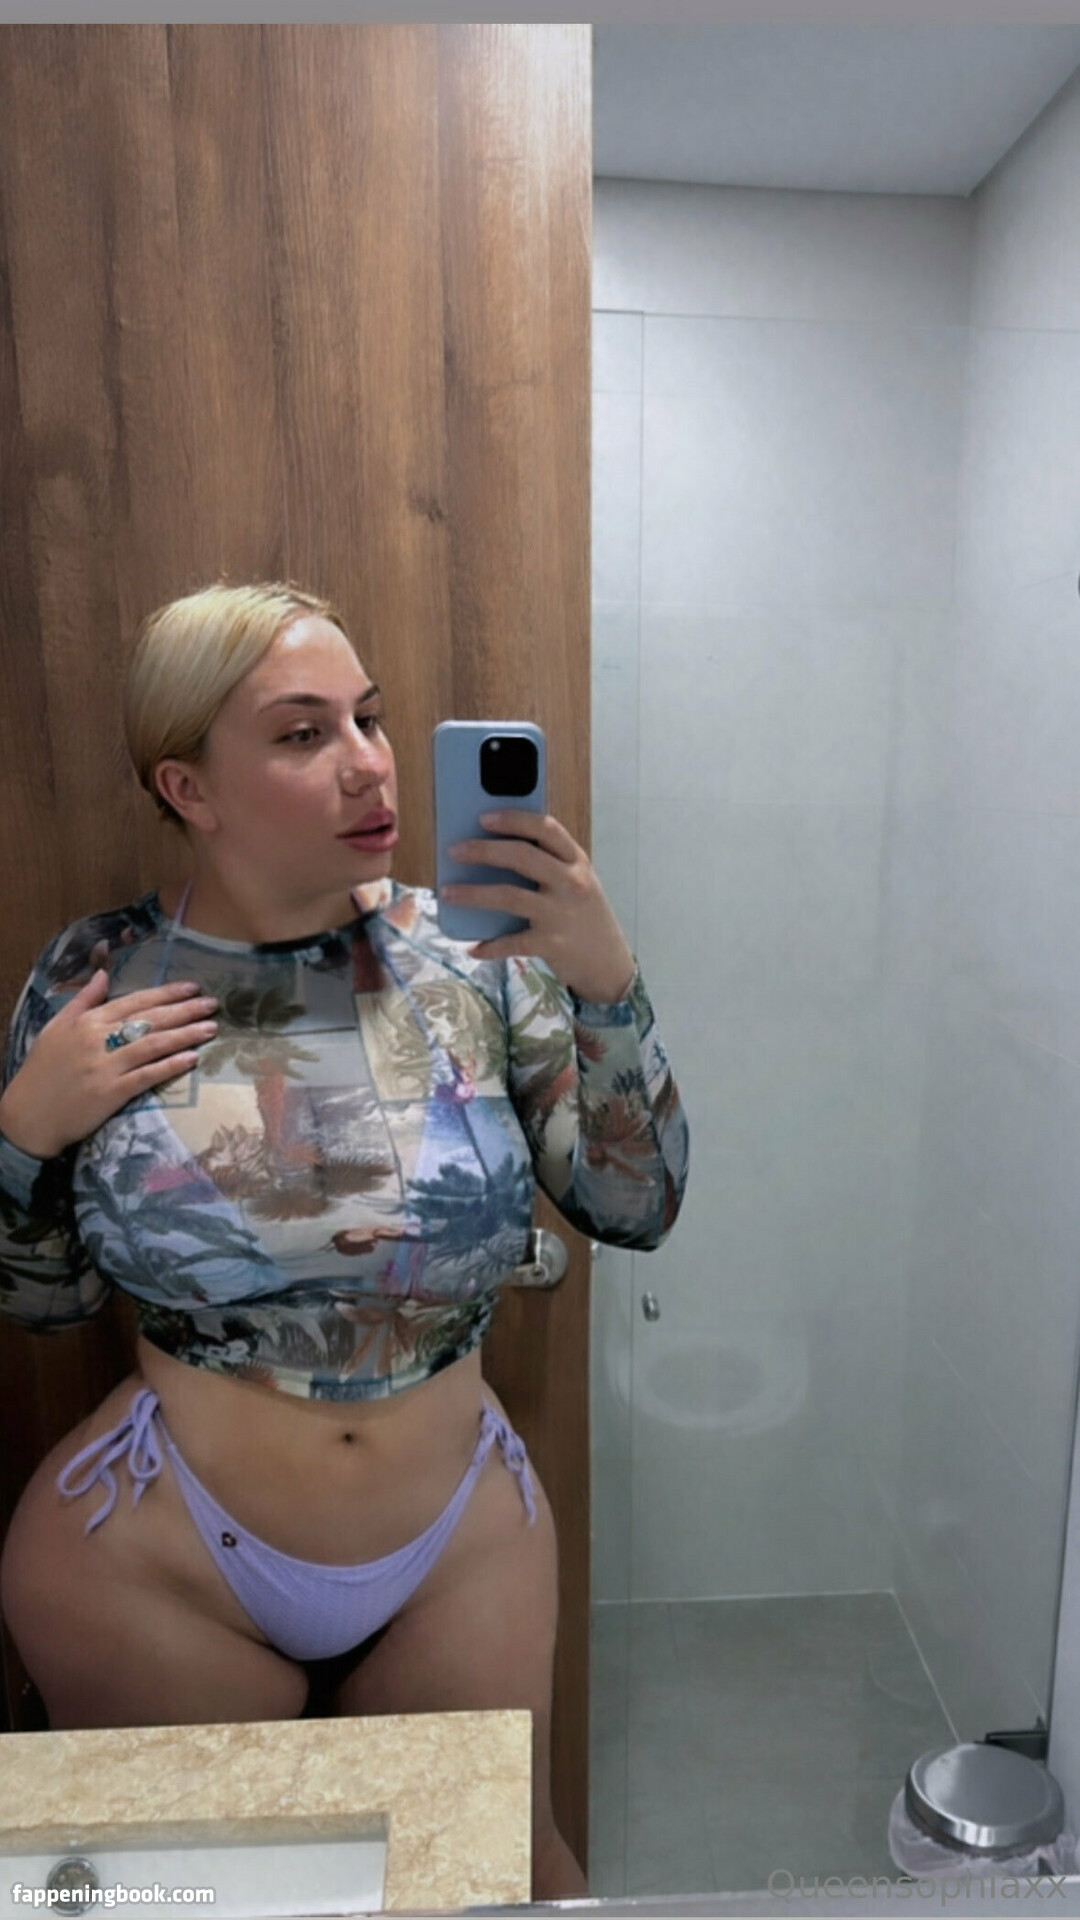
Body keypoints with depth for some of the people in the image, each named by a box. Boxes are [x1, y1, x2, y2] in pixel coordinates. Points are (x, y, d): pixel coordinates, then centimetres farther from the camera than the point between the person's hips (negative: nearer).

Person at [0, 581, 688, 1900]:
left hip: (467, 1543, 1)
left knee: (509, 1870, 22)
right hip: (159, 1556, 0)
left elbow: (635, 1209, -11)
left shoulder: (472, 950, -11)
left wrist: (606, 983, -24)